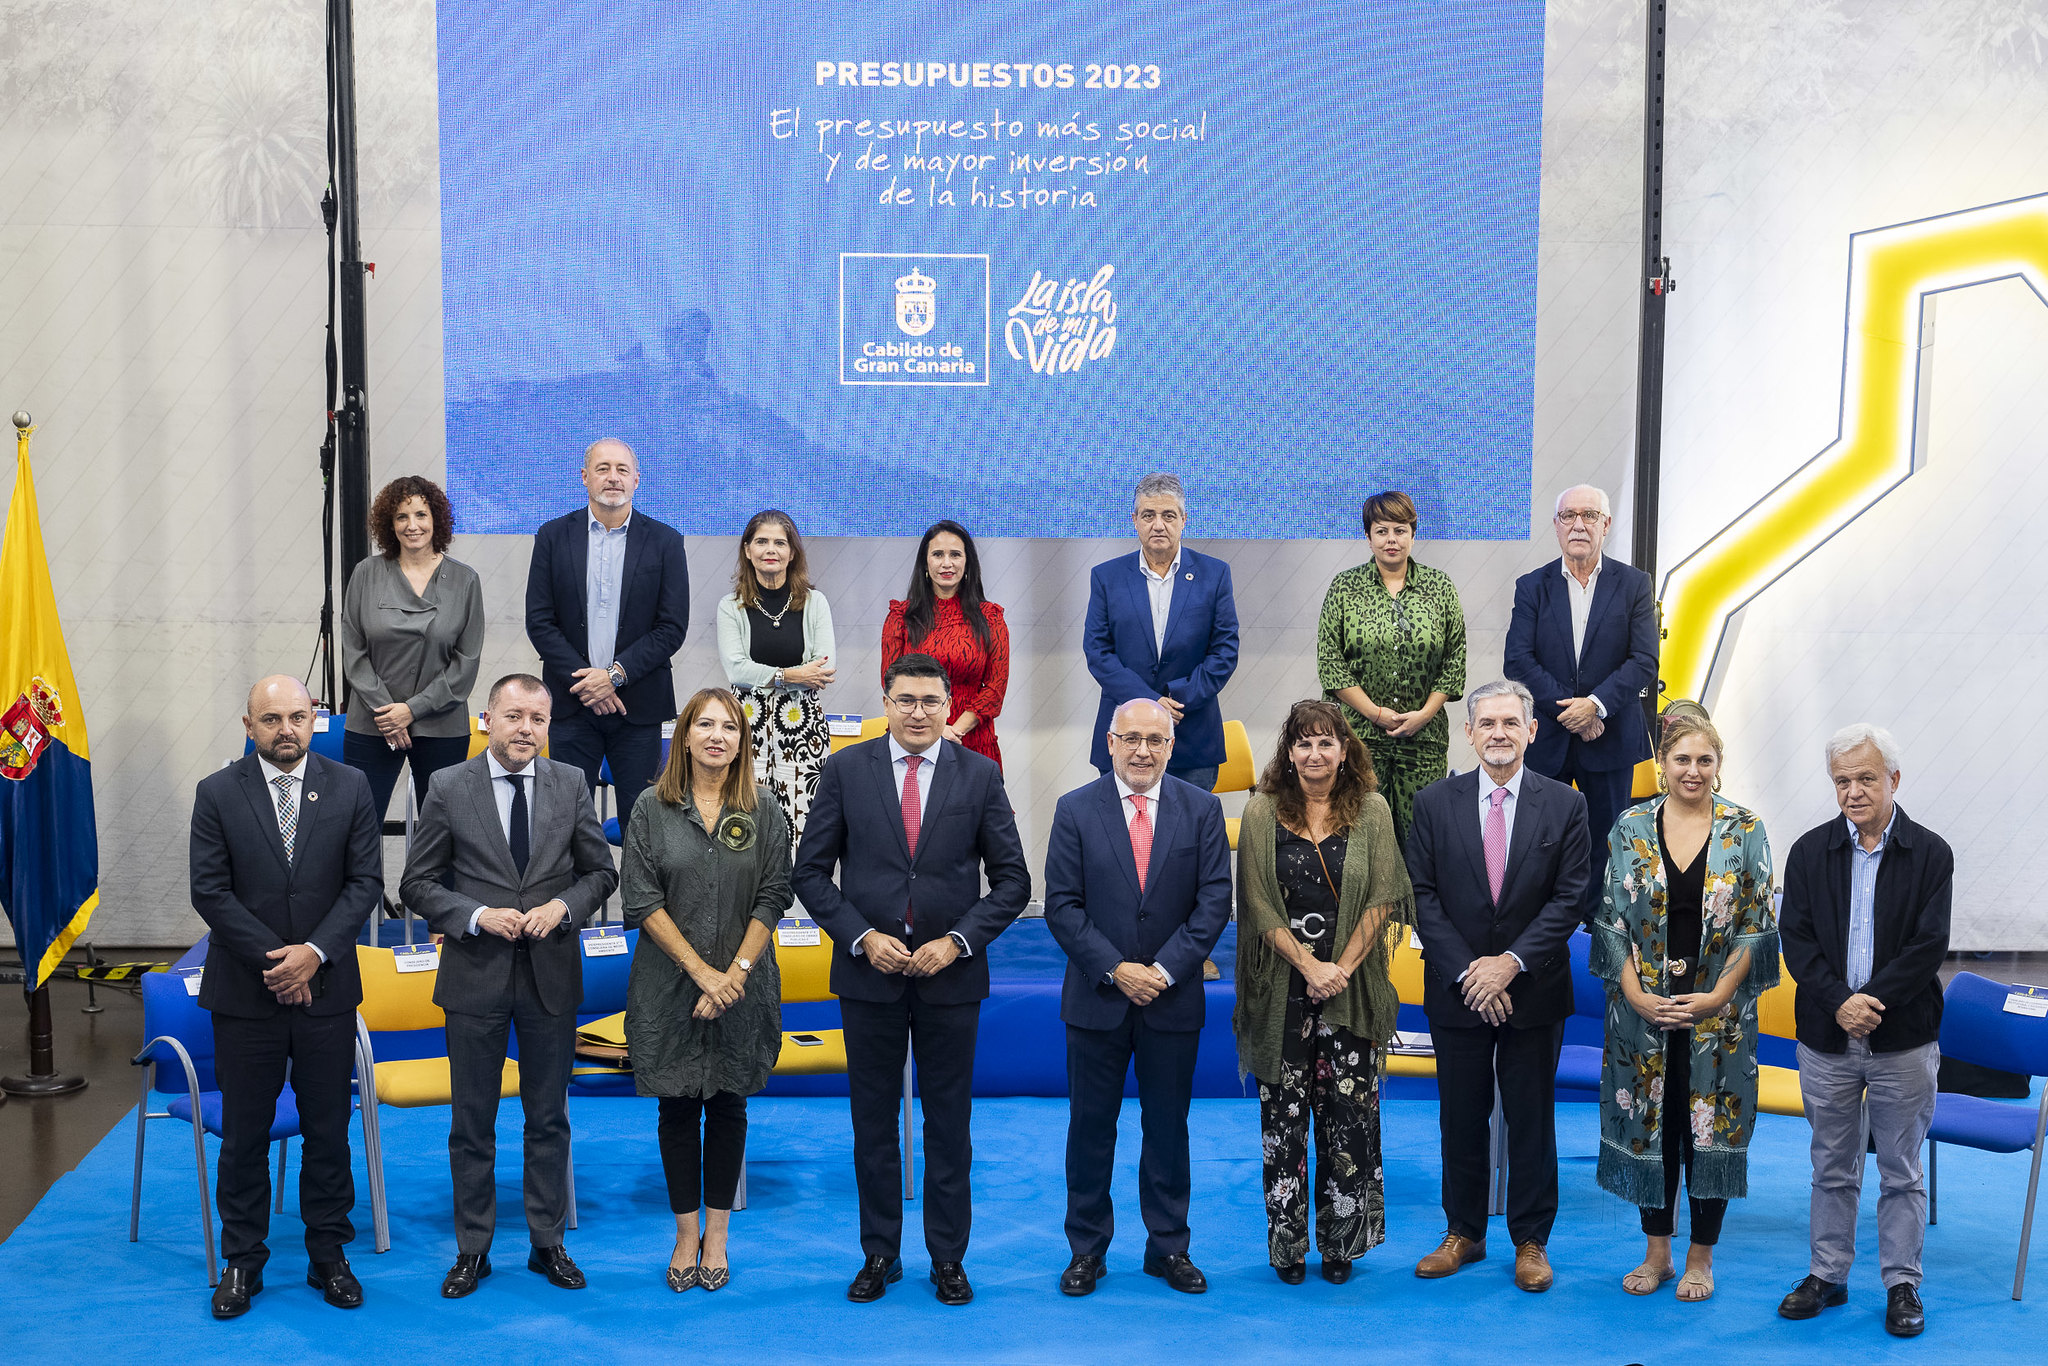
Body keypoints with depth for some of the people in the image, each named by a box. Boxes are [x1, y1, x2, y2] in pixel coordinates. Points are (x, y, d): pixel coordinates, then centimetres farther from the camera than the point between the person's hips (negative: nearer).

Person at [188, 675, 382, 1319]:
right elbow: (210, 891, -6)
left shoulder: (349, 787, 2)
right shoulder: (217, 794, -1)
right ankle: (242, 1262, 19)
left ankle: (329, 1256, 20)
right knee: (244, 1133, 7)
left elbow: (366, 881, -2)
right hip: (245, 994, -1)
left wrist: (315, 953, -13)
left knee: (328, 1130, 8)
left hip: (327, 988, 1)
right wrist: (274, 960, -12)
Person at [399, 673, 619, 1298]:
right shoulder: (448, 789, -4)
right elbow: (418, 883, -2)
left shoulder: (570, 786, 1)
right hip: (475, 974, -1)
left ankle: (548, 1243, 24)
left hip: (551, 973, 2)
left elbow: (600, 872, 7)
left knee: (549, 1117, 12)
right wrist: (477, 916, -16)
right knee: (472, 1121, 8)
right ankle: (472, 1249, 21)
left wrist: (562, 906, -11)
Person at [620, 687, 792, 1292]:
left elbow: (772, 897, -1)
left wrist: (736, 971, -12)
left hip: (743, 988, 1)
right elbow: (643, 900, -7)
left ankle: (716, 1232, 19)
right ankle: (686, 1234, 19)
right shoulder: (653, 810, -2)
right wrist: (701, 971, -13)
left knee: (728, 1106, 8)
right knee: (678, 1107, 7)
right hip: (670, 987, -1)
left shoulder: (763, 811, 2)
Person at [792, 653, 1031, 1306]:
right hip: (869, 969, 0)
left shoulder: (980, 774, 0)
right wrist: (862, 937, -11)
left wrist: (957, 941, -11)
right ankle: (879, 1254, 21)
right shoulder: (846, 769, -1)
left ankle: (948, 1257, 20)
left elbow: (1012, 879, 1)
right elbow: (812, 870, 1)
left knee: (948, 1121, 8)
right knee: (873, 1119, 9)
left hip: (950, 972, 0)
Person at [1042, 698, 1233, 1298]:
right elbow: (1062, 905, -4)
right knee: (1090, 1128, 7)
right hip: (1097, 1000, 0)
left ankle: (1168, 1247, 22)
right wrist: (1115, 969, -13)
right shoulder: (1075, 810, -1)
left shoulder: (1202, 810, 1)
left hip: (1173, 1000, 1)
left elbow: (1214, 899, -3)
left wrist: (1165, 970, -12)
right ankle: (1087, 1249, 19)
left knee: (1169, 1128, 9)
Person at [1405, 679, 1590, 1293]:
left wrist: (1512, 961, -15)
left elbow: (1569, 898, -5)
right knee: (1461, 1119, 10)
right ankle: (1463, 1233, 24)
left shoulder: (1564, 805, -1)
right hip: (1456, 991, 1)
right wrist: (1469, 972, -11)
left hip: (1534, 992, -1)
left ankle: (1530, 1241, 20)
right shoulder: (1435, 803, 0)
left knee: (1531, 1121, 7)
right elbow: (1423, 897, -3)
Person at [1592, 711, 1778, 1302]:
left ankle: (1701, 1258, 18)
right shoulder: (1630, 829, 1)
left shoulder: (1746, 832, -2)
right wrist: (1636, 994, -9)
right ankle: (1657, 1252, 22)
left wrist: (1715, 997, -11)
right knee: (1649, 1122, 8)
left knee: (1711, 1125, 4)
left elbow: (1758, 926, -3)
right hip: (1643, 1007, 1)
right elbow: (1613, 919, 1)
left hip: (1718, 1010, -1)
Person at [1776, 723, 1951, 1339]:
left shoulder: (1930, 854, -3)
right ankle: (1827, 1275, 24)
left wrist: (1871, 1000, -18)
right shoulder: (1810, 851, 3)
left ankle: (1902, 1286, 18)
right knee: (1832, 1167, 13)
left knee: (1901, 1171, 7)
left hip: (1903, 1042, -2)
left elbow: (1930, 946, -9)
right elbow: (1795, 937, -2)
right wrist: (1839, 1002, -16)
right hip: (1825, 1040, 2)